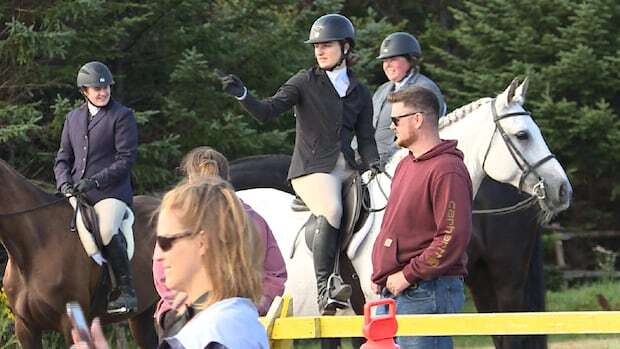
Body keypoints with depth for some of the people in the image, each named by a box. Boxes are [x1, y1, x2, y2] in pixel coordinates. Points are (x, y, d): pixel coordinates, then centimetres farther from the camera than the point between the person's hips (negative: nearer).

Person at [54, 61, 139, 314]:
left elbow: (126, 158, -7)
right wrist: (64, 183, -2)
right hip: (76, 193, 6)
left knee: (108, 232, -31)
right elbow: (63, 158, 20)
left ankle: (127, 293, -24)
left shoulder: (122, 116, 1)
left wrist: (95, 181, -16)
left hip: (111, 191, -6)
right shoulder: (73, 118, 19)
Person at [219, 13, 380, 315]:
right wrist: (242, 95, -22)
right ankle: (323, 290, -37)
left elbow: (366, 139, 15)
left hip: (346, 167, 5)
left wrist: (373, 165, -4)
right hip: (312, 168, -5)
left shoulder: (359, 93, 16)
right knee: (331, 210, -32)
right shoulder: (306, 82, 6)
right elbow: (267, 111, -5)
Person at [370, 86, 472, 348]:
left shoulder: (447, 170, -14)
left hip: (427, 294, -10)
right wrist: (381, 276, 14)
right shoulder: (405, 165, 18)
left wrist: (407, 275, -18)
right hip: (395, 293, 10)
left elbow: (453, 238, -21)